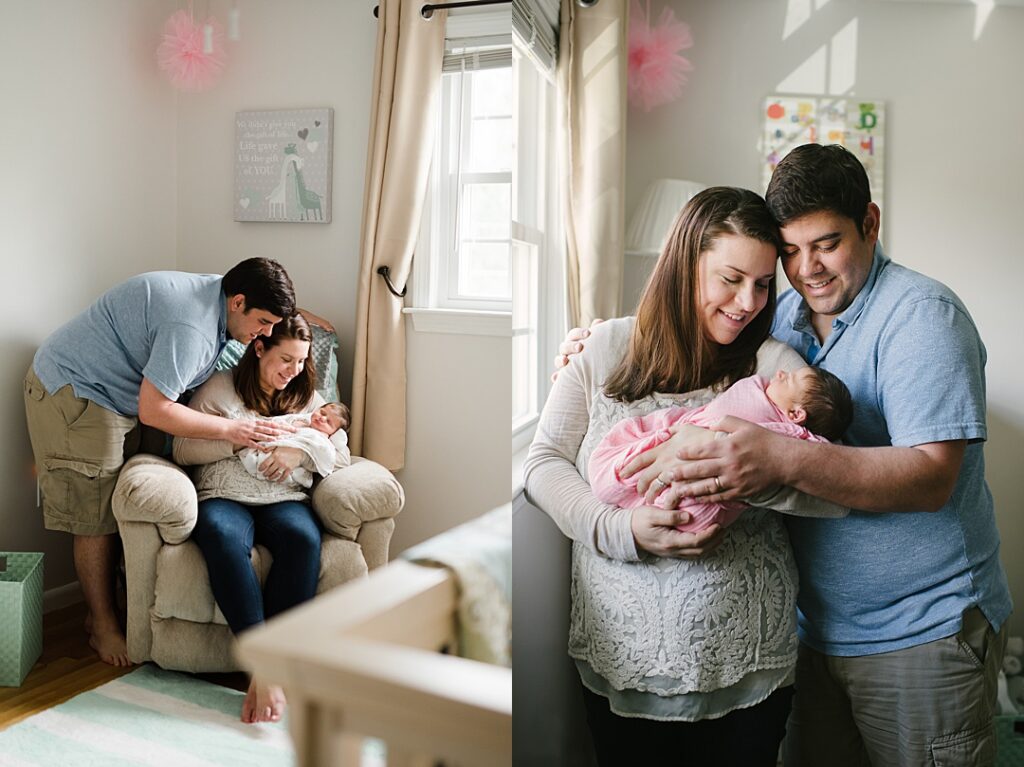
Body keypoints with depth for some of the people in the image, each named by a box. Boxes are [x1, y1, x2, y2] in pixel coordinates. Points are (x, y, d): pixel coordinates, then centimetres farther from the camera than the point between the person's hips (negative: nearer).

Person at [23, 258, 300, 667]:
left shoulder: (215, 293, -1)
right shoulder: (191, 326, -32)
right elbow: (154, 410, -30)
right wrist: (231, 429, -25)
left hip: (110, 393, 10)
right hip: (72, 390, -10)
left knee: (118, 509, 11)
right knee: (95, 519, -3)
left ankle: (107, 609, 22)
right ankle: (103, 627, 10)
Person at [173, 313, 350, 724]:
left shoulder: (306, 397, 20)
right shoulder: (219, 388, 12)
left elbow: (342, 453, 11)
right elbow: (183, 449, 6)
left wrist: (300, 452, -7)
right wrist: (236, 439, -8)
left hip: (284, 500, 2)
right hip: (224, 498, -1)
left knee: (303, 537, -36)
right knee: (222, 536, -40)